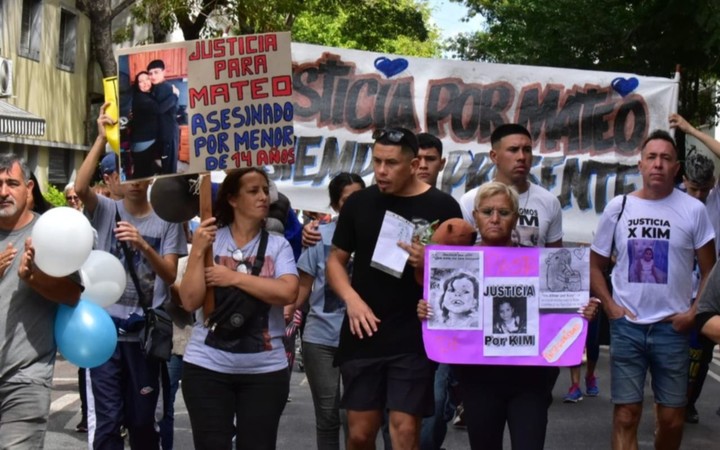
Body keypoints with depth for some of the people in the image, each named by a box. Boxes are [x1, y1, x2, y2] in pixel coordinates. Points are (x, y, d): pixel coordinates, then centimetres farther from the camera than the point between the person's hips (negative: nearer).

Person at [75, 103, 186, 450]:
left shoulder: (166, 220, 2)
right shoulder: (106, 211, 1)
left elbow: (170, 275, -5)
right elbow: (80, 188, -20)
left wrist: (143, 245, -23)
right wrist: (102, 139, -25)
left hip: (145, 331, 1)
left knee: (142, 419, 12)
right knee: (106, 420, -2)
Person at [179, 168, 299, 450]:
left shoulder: (278, 245, 1)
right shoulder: (209, 239, 0)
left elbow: (288, 293, -16)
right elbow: (190, 302, -7)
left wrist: (234, 277, -15)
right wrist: (197, 251, -16)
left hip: (265, 369, 1)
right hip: (207, 366, -1)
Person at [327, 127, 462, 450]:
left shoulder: (442, 207, -3)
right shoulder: (359, 203, 5)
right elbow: (336, 260, 11)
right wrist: (351, 299, -7)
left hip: (414, 340, -3)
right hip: (363, 335, 3)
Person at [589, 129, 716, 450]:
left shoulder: (692, 210, -1)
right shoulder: (618, 207, 3)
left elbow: (710, 271, 4)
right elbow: (595, 265, 10)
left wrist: (695, 313, -6)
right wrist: (610, 306, -2)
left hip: (672, 328, 0)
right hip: (627, 326, 0)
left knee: (672, 418, 6)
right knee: (625, 416, 0)